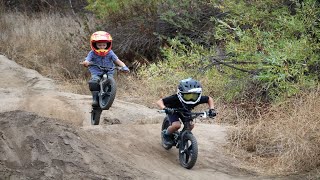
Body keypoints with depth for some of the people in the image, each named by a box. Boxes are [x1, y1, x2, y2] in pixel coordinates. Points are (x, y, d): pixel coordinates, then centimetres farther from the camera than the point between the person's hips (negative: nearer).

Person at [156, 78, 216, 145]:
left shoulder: (197, 99, -32)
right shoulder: (175, 98, -42)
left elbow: (209, 99, -12)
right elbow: (159, 102, -42)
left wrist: (212, 109, -27)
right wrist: (164, 108, -61)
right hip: (172, 110, -5)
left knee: (191, 125, -13)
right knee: (176, 125, -28)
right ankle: (166, 135, 2)